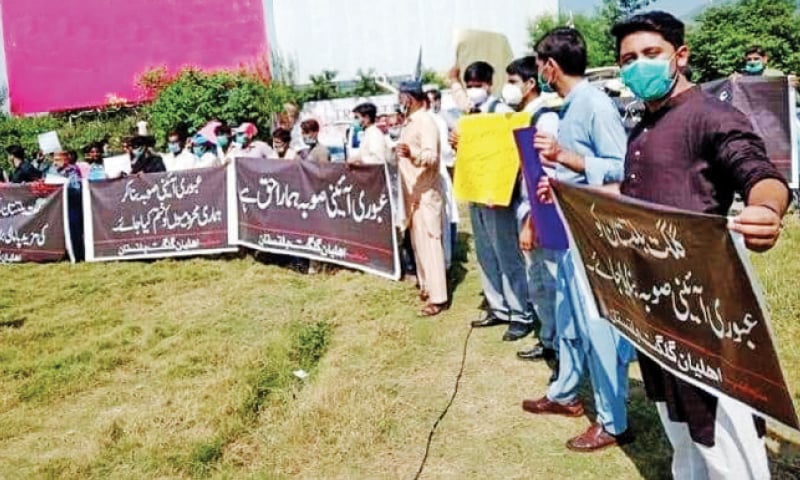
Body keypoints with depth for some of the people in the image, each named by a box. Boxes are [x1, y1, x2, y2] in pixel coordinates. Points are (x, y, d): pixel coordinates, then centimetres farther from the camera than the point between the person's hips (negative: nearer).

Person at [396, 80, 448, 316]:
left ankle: (438, 297, -6)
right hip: (413, 192, 10)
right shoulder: (409, 122, 15)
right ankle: (426, 286, 24)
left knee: (429, 242, -9)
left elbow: (432, 156, -28)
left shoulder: (425, 122, -15)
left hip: (425, 193, -10)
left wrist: (411, 153, -44)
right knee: (418, 242, 14)